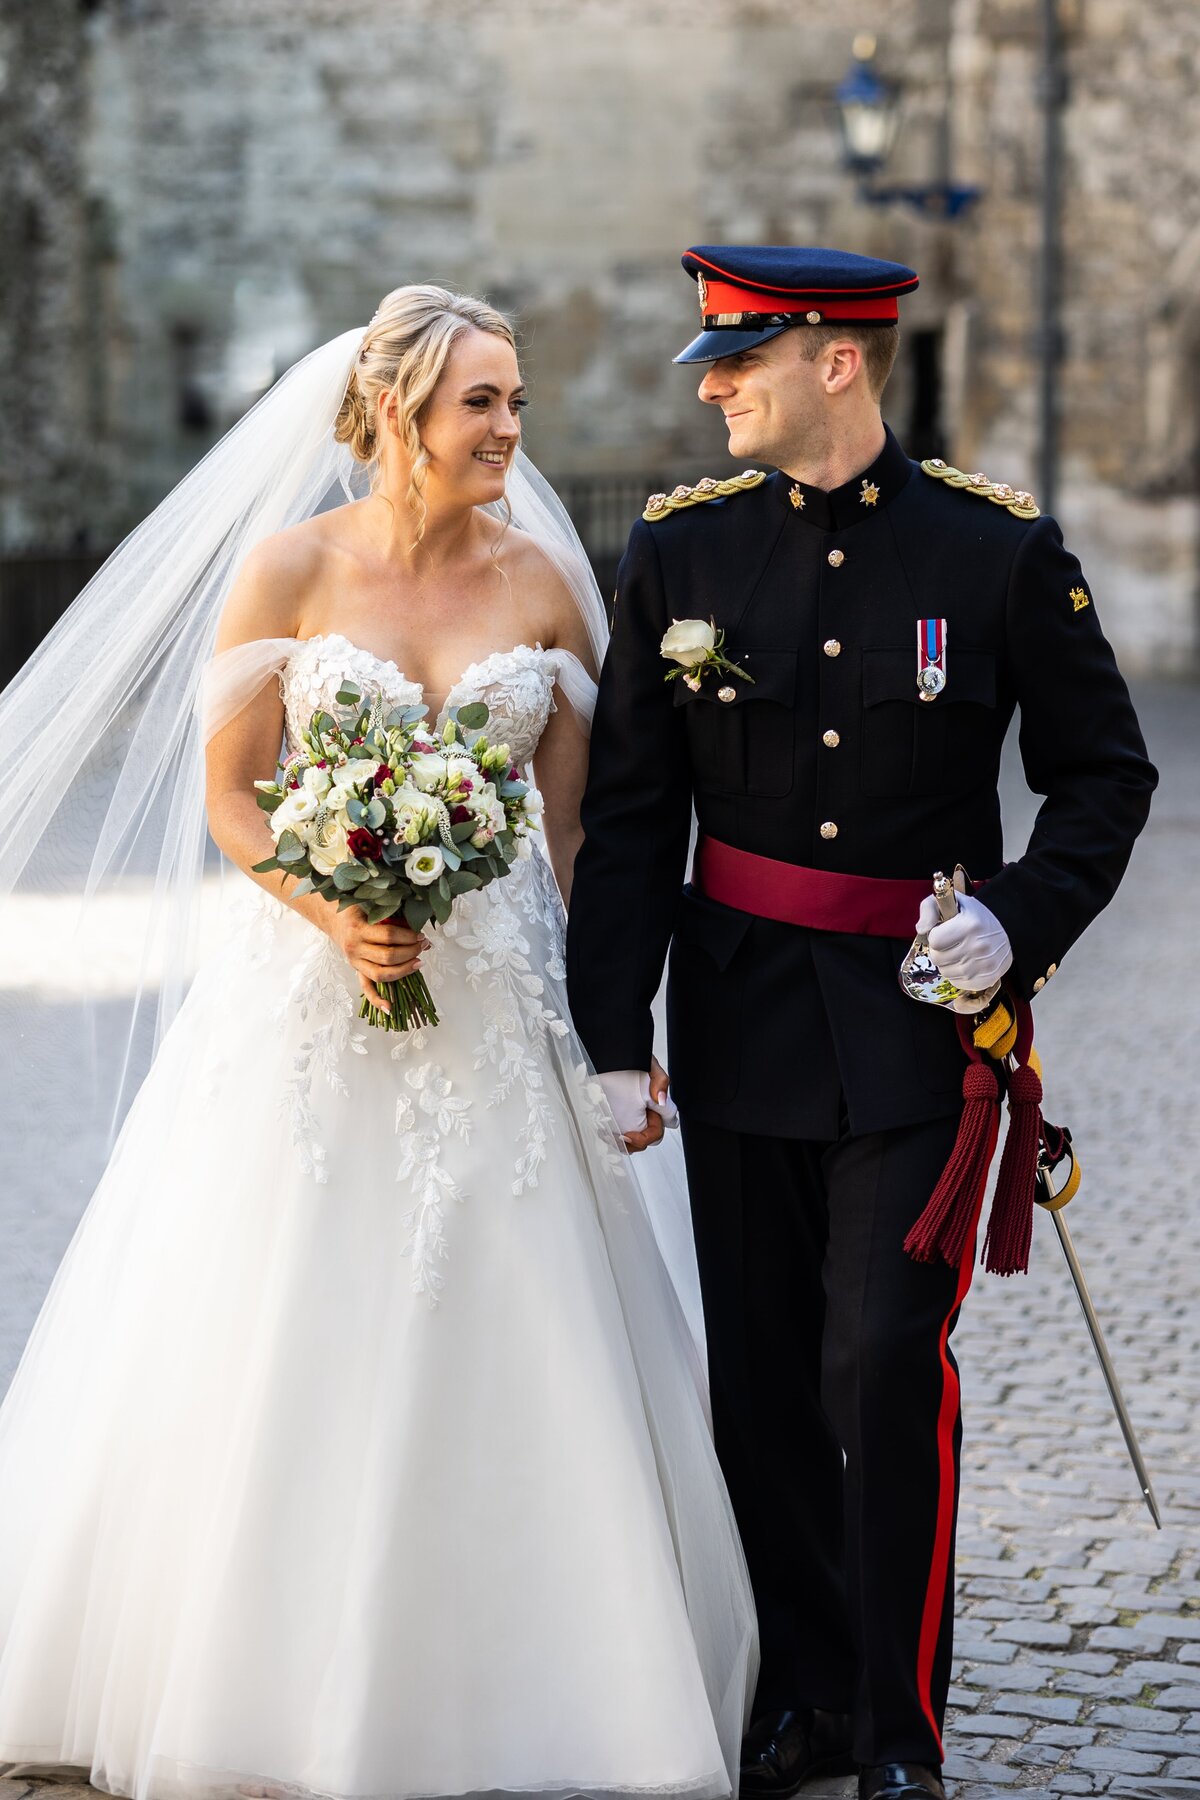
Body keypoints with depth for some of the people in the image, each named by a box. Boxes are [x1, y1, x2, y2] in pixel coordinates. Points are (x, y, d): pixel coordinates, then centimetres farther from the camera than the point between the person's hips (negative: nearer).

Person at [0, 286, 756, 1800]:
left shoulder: (542, 580, 2)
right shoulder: (287, 566, -3)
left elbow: (582, 820, 7)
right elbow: (226, 791, -1)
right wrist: (341, 919, -15)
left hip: (495, 1012, 2)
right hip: (307, 994, -1)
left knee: (501, 1358, 2)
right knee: (275, 1356, 3)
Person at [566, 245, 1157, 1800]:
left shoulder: (1000, 551, -5)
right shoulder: (680, 550, 1)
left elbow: (1102, 773, 5)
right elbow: (629, 815, 3)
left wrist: (1021, 916, -12)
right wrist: (614, 1035, -3)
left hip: (917, 1027, -3)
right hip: (741, 1020, 3)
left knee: (887, 1362, -7)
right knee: (761, 1379, 8)